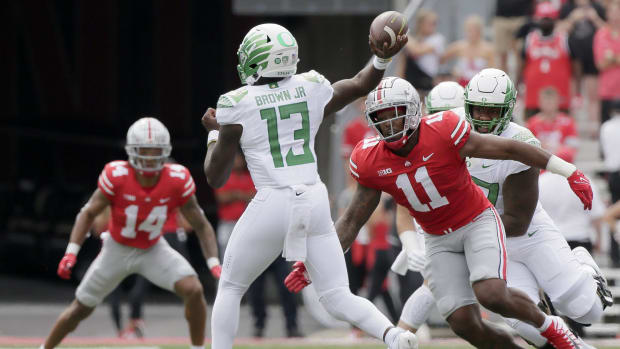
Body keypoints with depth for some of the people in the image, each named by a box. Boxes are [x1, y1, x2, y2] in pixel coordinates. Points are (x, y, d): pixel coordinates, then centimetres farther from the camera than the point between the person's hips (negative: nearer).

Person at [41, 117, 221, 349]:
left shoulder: (177, 181, -22)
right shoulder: (117, 176, -26)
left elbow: (201, 225, -11)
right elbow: (89, 213, -15)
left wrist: (214, 264, -20)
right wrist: (71, 252, -24)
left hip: (153, 250, 1)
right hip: (117, 249, -1)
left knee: (194, 290, -21)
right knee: (80, 309, 7)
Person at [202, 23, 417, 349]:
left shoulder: (237, 106, -4)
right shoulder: (311, 89, 8)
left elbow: (215, 177, 4)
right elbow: (360, 85, 28)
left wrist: (213, 134, 20)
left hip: (272, 205, -4)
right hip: (315, 203, 4)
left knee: (229, 288, 17)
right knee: (338, 298, 5)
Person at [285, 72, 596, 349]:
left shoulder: (442, 132, -25)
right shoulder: (372, 162, -11)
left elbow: (509, 149, -17)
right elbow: (353, 219, 1)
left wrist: (570, 172, -12)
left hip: (477, 222, -4)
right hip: (439, 240, 4)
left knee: (492, 295, -27)